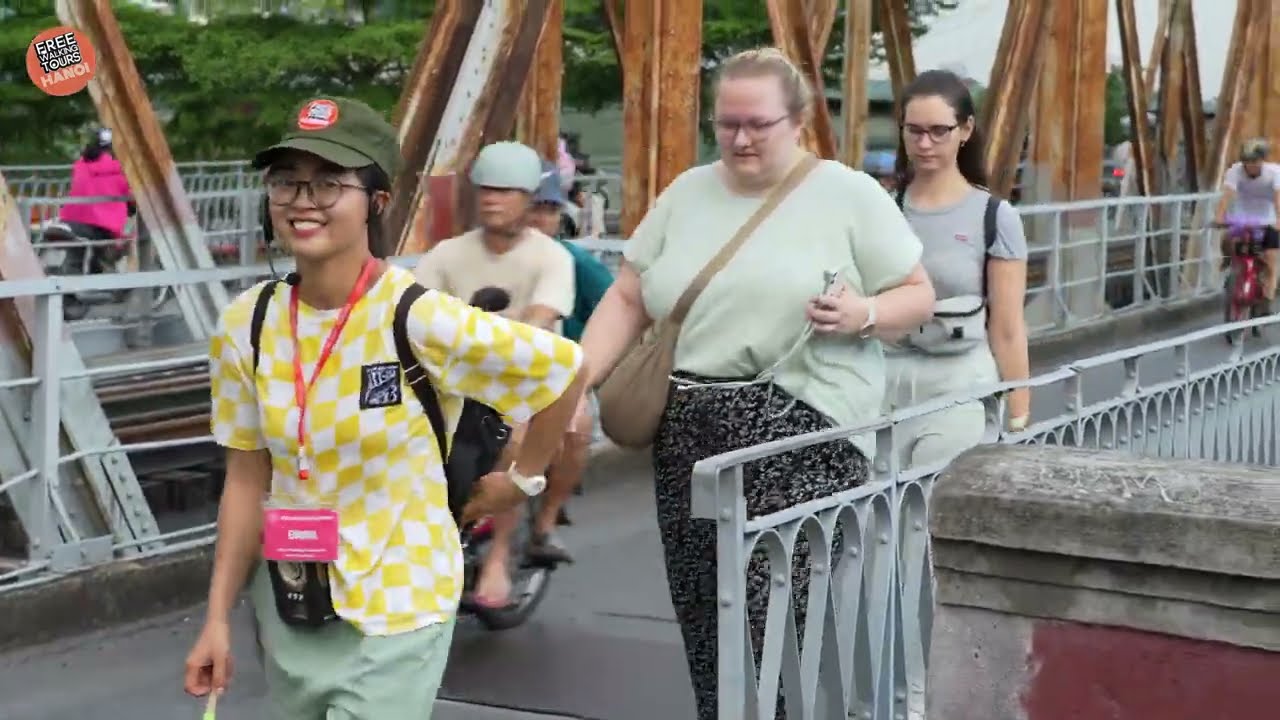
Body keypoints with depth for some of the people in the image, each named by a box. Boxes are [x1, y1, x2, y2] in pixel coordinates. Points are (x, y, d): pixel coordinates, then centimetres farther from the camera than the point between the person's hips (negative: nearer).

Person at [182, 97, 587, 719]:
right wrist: (218, 618, 1)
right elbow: (247, 479, 2)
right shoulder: (245, 326, -5)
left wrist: (522, 479, 0)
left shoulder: (417, 319, -20)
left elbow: (562, 368, -9)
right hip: (288, 607, 5)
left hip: (394, 609, -4)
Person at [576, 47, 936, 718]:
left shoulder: (850, 195, 1)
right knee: (707, 620, 7)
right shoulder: (686, 193, 13)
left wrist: (864, 315, -16)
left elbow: (918, 295, 5)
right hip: (689, 434, 5)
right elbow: (626, 300, 12)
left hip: (801, 433, -4)